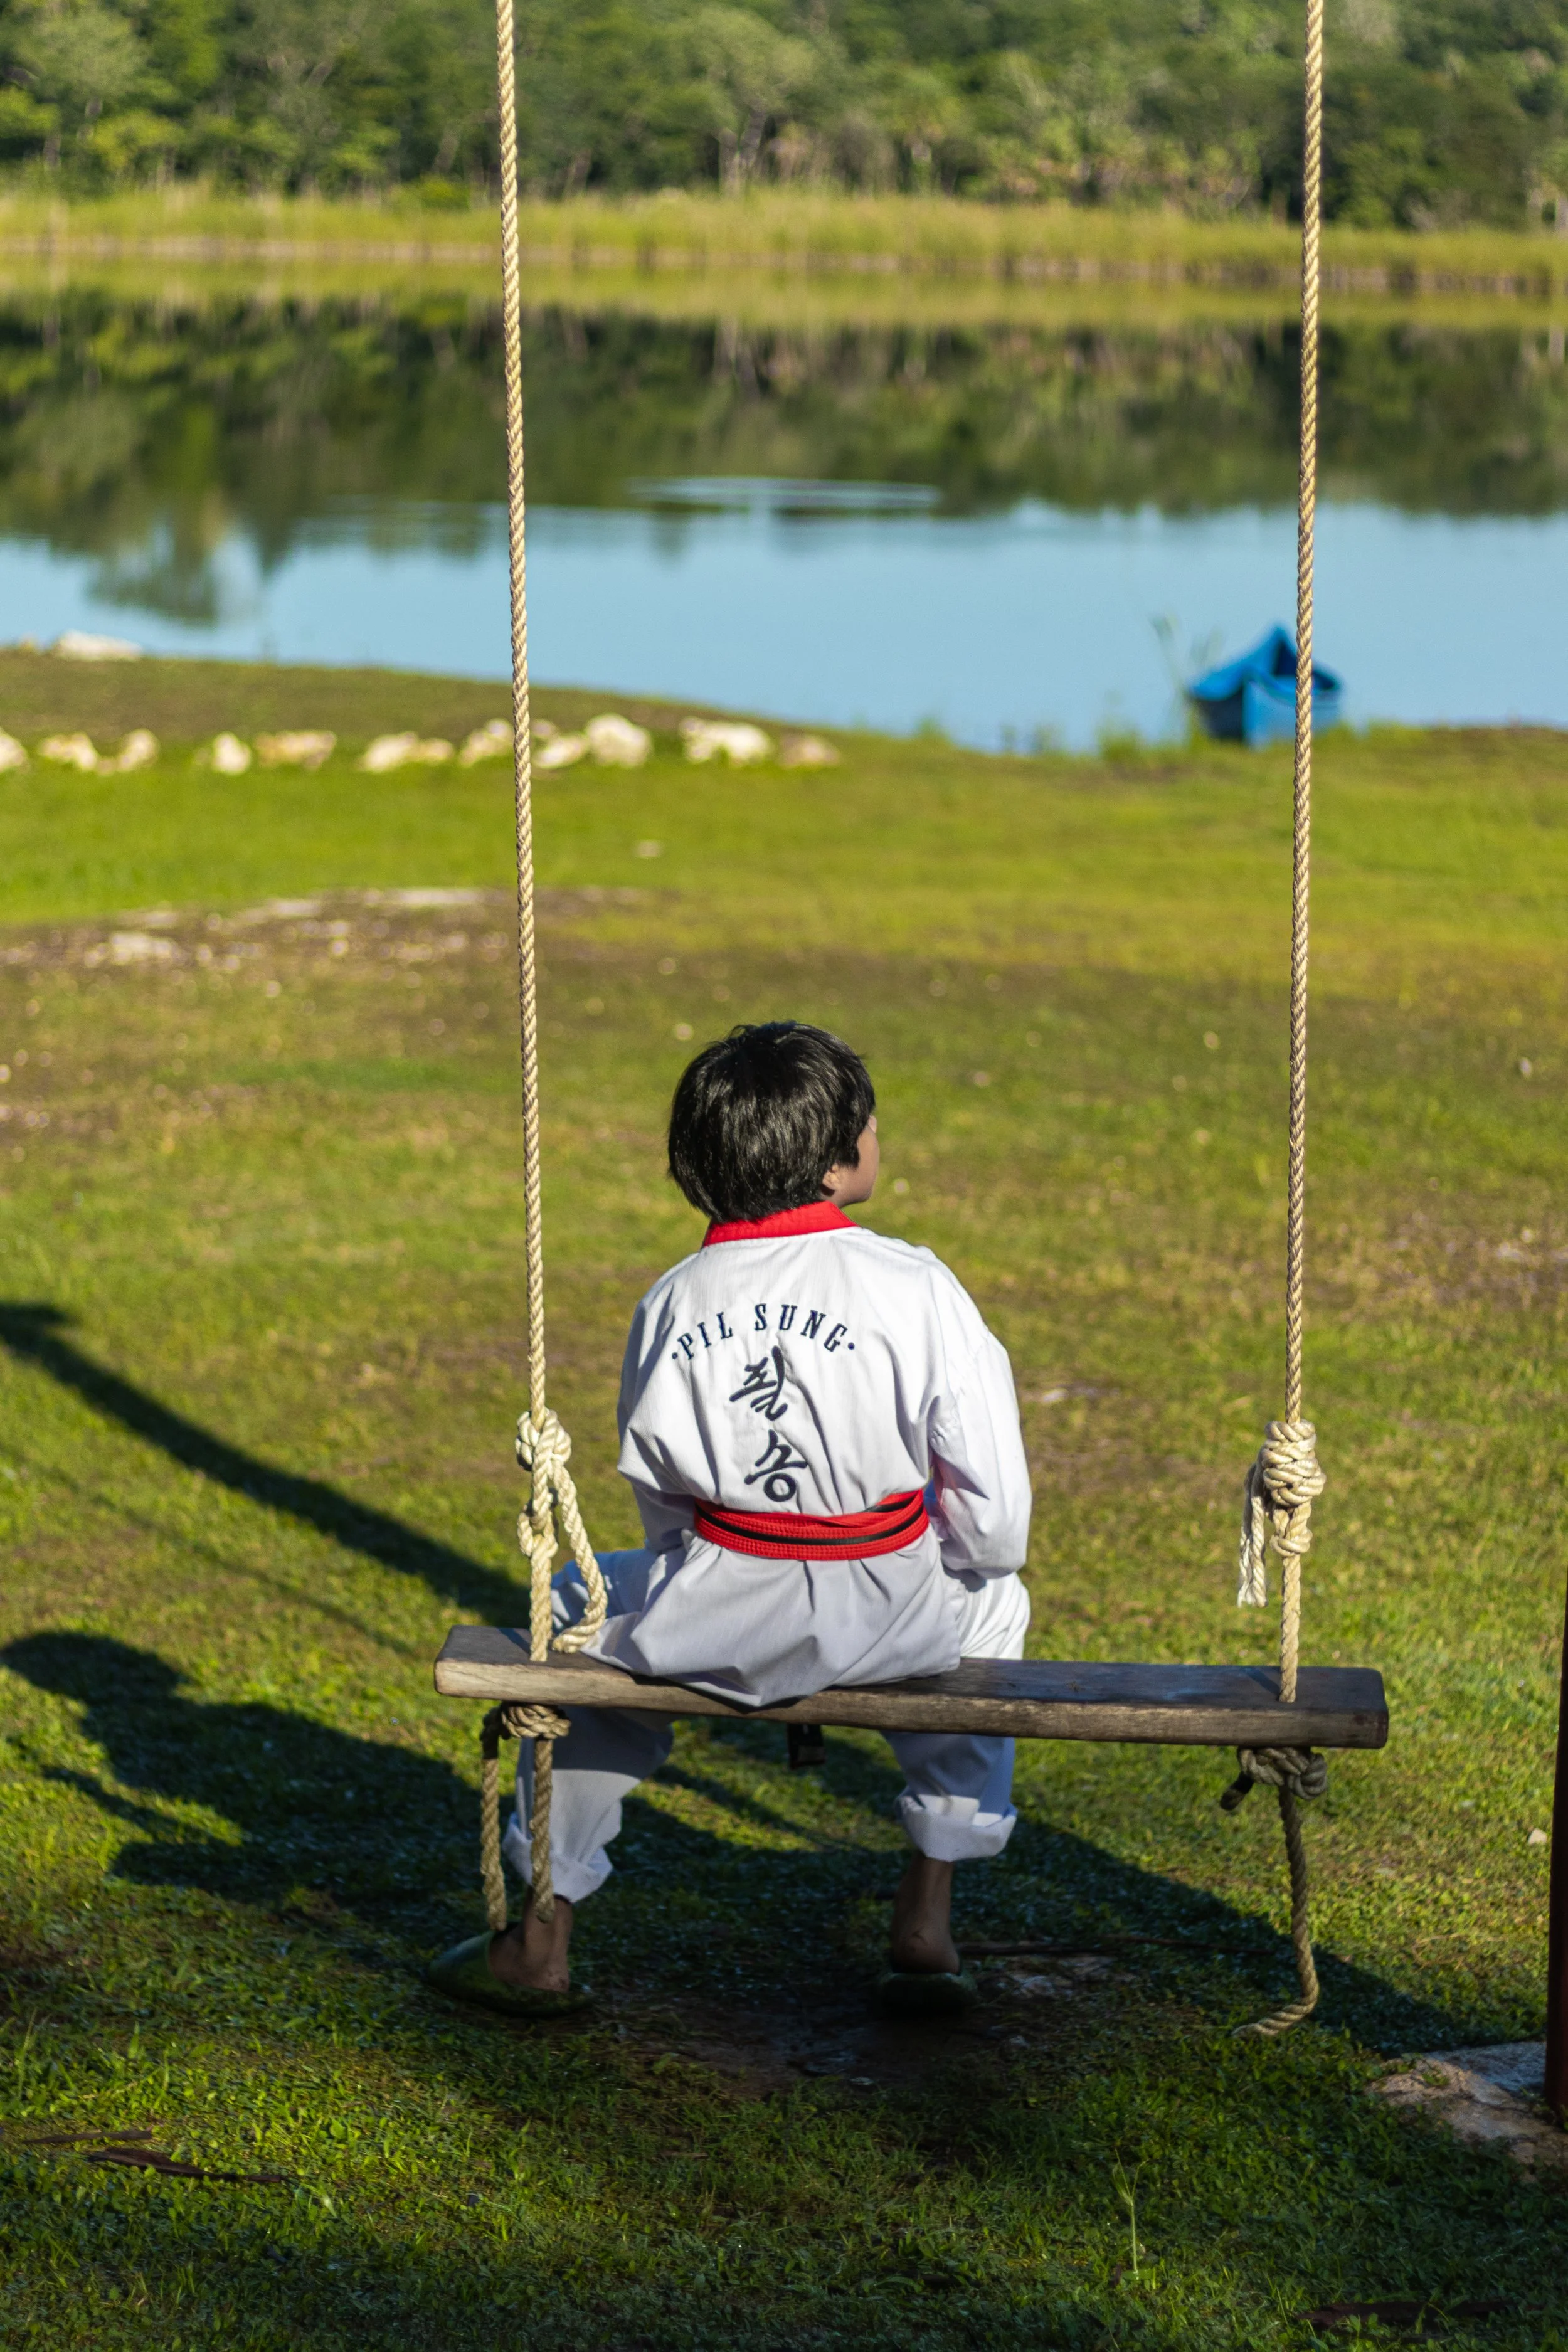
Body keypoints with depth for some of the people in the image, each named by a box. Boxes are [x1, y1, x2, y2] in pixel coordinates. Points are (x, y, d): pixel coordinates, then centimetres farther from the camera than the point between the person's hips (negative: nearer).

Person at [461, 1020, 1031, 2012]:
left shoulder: (672, 1300, -2)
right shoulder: (916, 1286, -11)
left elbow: (662, 1503, 6)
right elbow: (996, 1519, -9)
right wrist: (983, 1552, 14)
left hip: (714, 1626, 1)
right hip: (889, 1619, -1)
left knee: (583, 1604, 33)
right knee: (992, 1599, 34)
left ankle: (548, 1923, 33)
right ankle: (929, 1916, 29)